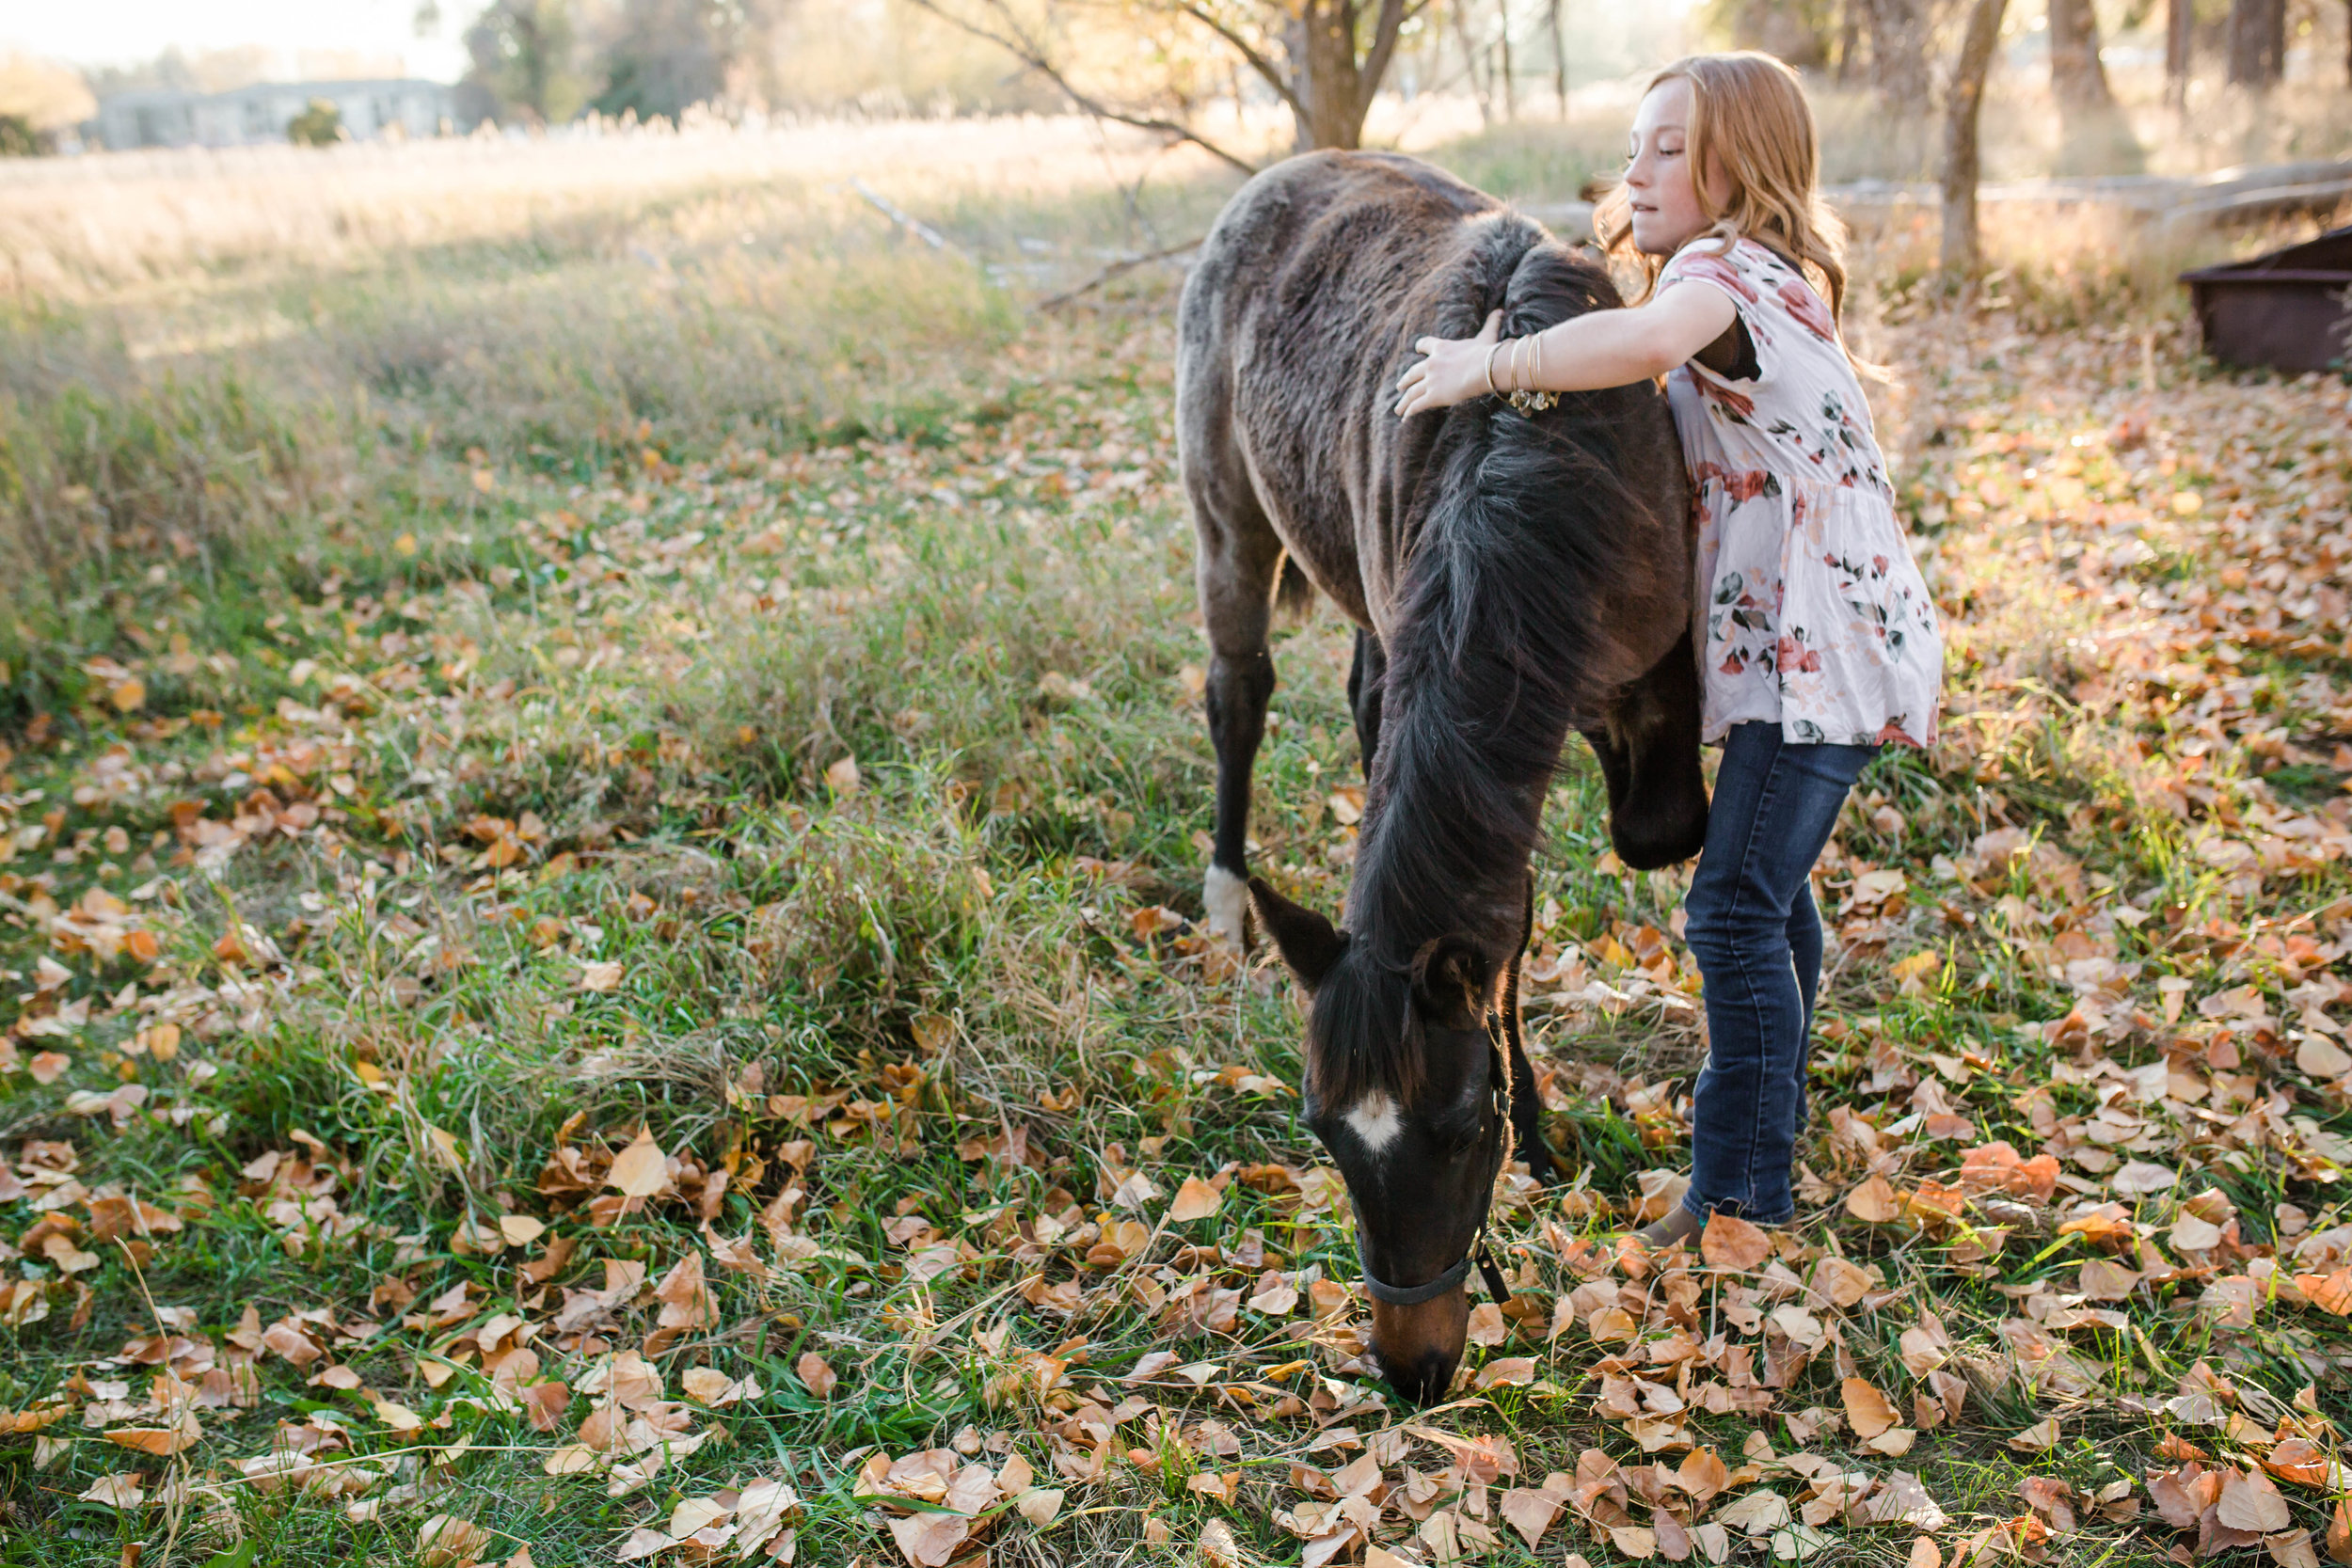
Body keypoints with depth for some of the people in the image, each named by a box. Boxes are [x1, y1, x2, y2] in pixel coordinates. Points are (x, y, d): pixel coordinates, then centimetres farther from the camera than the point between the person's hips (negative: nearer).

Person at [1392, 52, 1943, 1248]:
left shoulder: (1723, 267, -17)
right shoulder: (1763, 283, 18)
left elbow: (1644, 343, -39)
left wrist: (1493, 368, -29)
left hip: (1820, 644, -11)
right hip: (1803, 640, 11)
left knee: (1736, 910, -12)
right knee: (1769, 890, 23)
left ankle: (1742, 1193, -6)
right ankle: (1772, 1117, 40)